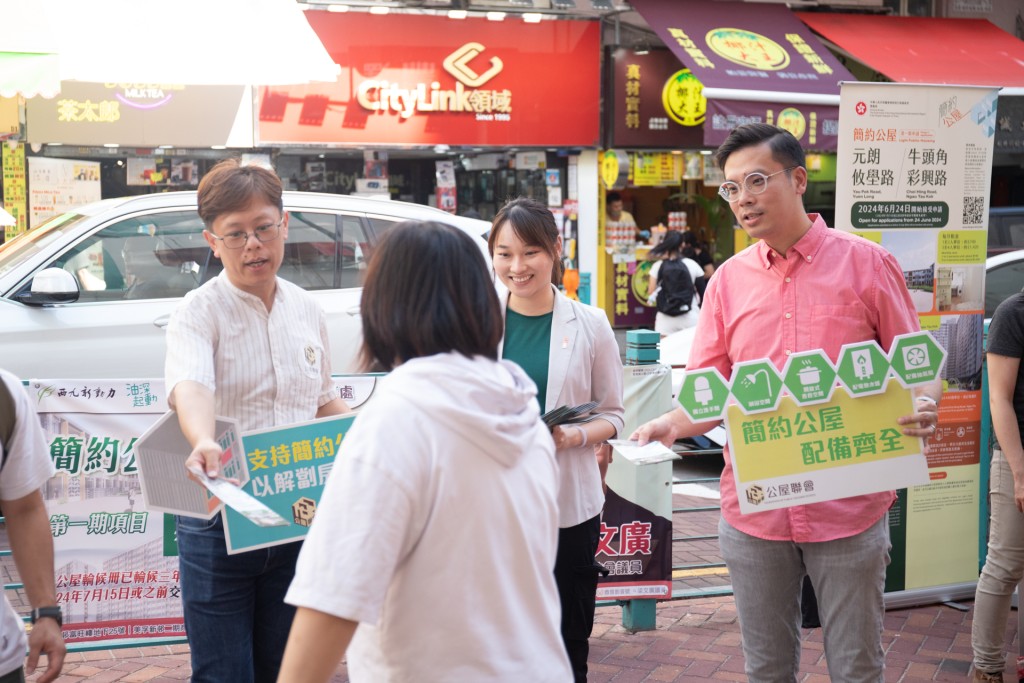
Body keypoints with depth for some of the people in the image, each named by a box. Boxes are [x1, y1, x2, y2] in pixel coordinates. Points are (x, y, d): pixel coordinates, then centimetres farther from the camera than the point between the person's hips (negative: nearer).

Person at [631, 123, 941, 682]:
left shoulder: (866, 263, -2)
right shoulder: (728, 280, 6)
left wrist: (923, 406, -20)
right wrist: (670, 424, -14)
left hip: (848, 509, -2)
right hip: (754, 510, 3)